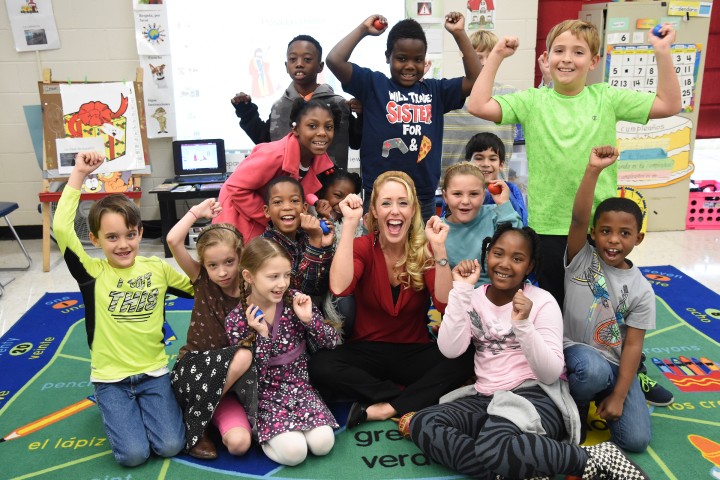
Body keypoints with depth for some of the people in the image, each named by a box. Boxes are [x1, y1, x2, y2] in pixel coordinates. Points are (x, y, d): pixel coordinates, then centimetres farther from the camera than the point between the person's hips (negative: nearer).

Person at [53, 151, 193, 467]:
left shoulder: (157, 268, -1)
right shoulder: (92, 272, -9)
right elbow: (61, 228, -22)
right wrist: (78, 175, -22)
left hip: (154, 372, 2)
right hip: (110, 378, -1)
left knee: (170, 446, -11)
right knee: (133, 454, -12)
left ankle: (142, 406, 20)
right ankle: (115, 408, 19)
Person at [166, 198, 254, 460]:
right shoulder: (202, 280, -3)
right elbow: (173, 240, -16)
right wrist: (197, 211, -8)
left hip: (229, 378, 1)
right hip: (194, 367, 0)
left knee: (239, 442, -26)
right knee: (242, 356, -34)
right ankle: (195, 424, -13)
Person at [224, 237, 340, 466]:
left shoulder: (295, 300, -8)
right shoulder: (236, 319, -12)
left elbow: (331, 342, -3)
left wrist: (308, 319, -21)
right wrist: (261, 335, -26)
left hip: (300, 387, 3)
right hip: (266, 395, -2)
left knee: (323, 444, -17)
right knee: (294, 452, -21)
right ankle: (260, 430, 7)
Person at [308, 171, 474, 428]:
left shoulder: (425, 250, -4)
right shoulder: (362, 247, -6)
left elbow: (446, 305, -19)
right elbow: (339, 288, -28)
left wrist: (439, 248, -27)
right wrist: (349, 224, -27)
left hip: (415, 352, 1)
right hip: (367, 351, 0)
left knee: (463, 360, -27)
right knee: (320, 365, -29)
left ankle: (383, 409, -26)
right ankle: (414, 400, -21)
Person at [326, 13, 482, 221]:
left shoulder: (435, 90, 9)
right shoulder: (373, 84, 0)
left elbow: (475, 79, 3)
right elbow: (334, 60, -10)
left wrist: (459, 34, 2)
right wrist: (363, 29, -2)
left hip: (424, 199, 4)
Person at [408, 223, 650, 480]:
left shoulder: (543, 301, -3)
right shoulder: (473, 298, 6)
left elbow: (551, 375, -12)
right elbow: (450, 350, -11)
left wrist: (523, 324, -26)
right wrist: (460, 291, -15)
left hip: (536, 396, -5)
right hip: (485, 399, 5)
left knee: (493, 446, -37)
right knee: (422, 423, -22)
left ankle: (595, 458, -17)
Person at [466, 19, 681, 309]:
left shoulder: (607, 98, 1)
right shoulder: (532, 101, -2)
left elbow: (669, 105, 1)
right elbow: (478, 106, -11)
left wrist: (662, 54, -7)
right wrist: (496, 56, -9)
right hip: (547, 226, -1)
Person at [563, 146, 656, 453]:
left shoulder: (641, 289, -3)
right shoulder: (581, 259, -8)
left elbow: (633, 344, -5)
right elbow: (578, 218, -26)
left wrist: (618, 396, -11)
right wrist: (593, 170, -38)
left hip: (615, 365, 3)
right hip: (575, 351, -2)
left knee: (636, 440, -12)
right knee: (593, 369, -38)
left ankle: (599, 398, 19)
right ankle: (573, 409, -2)